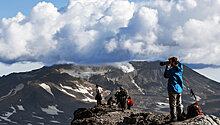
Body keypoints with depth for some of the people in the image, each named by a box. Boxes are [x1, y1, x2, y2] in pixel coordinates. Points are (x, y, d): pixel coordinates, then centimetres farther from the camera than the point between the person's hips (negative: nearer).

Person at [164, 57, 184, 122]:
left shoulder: (172, 70, -19)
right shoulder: (180, 69, 0)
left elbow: (166, 75, -4)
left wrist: (167, 67, 2)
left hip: (173, 90, -7)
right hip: (179, 89, 7)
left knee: (173, 104, 1)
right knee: (179, 104, 16)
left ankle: (174, 118, 2)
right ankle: (180, 116, 21)